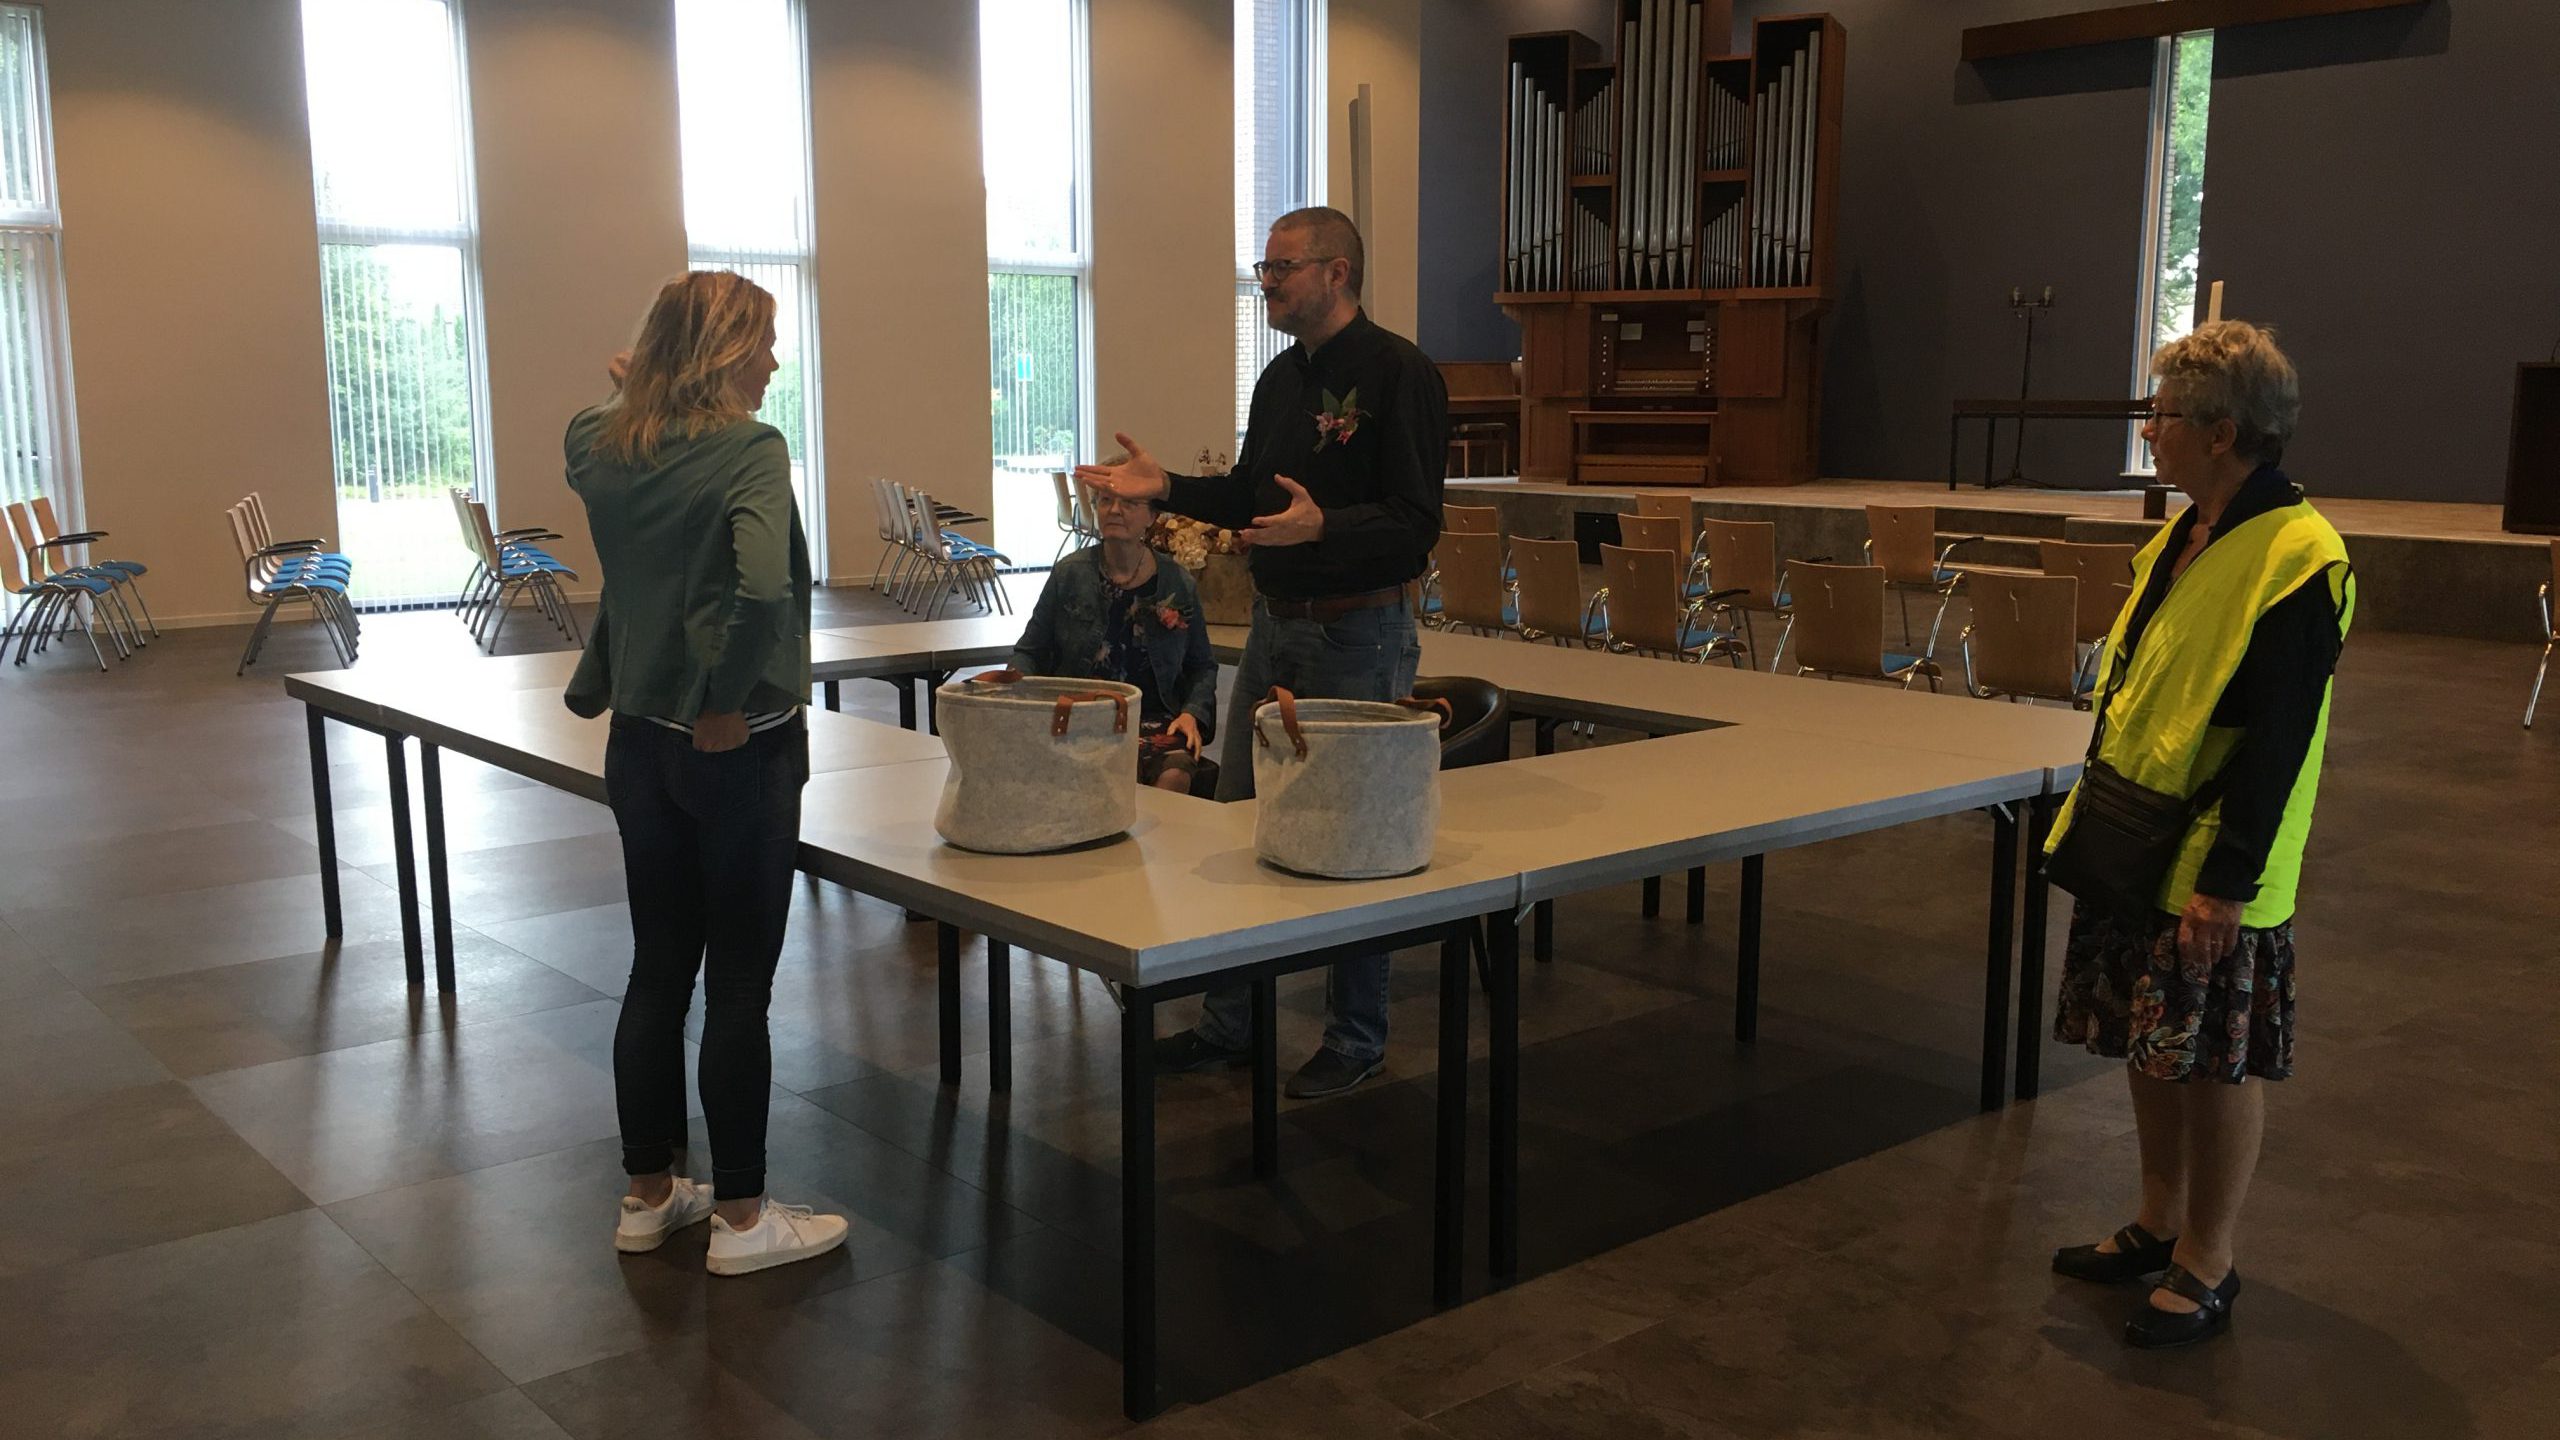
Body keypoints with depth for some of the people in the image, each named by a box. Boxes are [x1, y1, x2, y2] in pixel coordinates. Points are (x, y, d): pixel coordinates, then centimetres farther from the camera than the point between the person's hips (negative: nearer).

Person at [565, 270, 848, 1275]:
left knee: (658, 968, 16)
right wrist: (727, 698, -19)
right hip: (738, 748, -7)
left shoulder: (601, 452, 4)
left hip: (639, 741, 7)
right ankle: (740, 1217, 15)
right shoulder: (750, 452, -16)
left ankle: (648, 1195, 28)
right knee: (739, 982, 3)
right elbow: (761, 586, -31)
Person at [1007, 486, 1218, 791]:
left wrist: (1192, 714, 1)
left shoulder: (1179, 584, 7)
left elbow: (1202, 666, 18)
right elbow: (1029, 652, 13)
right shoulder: (1069, 574, 5)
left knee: (1174, 776, -31)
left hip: (1154, 721, 1)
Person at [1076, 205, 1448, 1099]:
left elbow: (1414, 522, -20)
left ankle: (1356, 1040, 16)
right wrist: (1167, 488, 6)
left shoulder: (1400, 375, -13)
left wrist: (1322, 527, -35)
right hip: (1275, 624, 8)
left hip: (1360, 633, -8)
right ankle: (1228, 1025, 24)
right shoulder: (1281, 380, 13)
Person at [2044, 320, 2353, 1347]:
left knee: (2216, 1065, 4)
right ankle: (2159, 1224, 33)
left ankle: (2207, 1267, 19)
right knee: (2146, 1045, 17)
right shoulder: (2181, 541, 9)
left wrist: (2228, 881, -22)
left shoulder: (2299, 558, -19)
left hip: (2212, 873, -9)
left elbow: (2277, 740, -22)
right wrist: (2091, 817, 17)